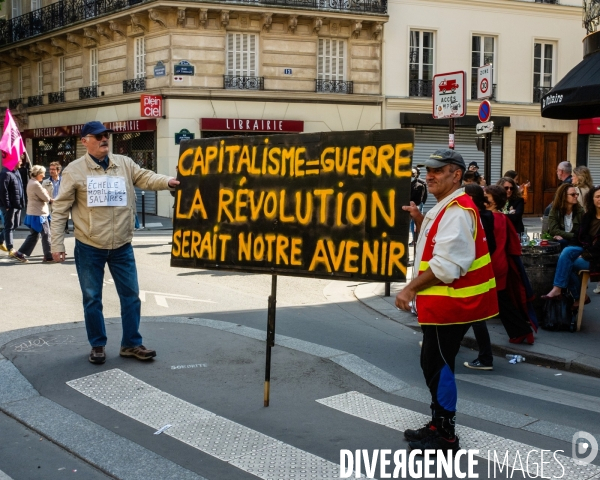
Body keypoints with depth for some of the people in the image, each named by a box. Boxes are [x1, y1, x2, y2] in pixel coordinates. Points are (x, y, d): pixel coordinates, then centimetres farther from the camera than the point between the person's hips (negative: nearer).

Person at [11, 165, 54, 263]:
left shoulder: (31, 182, 12)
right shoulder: (36, 184, -20)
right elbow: (46, 198, -15)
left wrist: (49, 199, 1)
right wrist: (45, 192, 5)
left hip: (32, 213, 10)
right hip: (38, 214, -10)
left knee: (33, 235, 16)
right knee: (46, 235, -1)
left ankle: (20, 253, 15)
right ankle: (48, 257, 5)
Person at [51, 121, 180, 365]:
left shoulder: (124, 163, 4)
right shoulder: (74, 170, -5)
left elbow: (145, 178, -6)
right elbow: (60, 209, -4)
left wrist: (168, 182, -27)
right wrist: (57, 244, -7)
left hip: (122, 246, 3)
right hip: (89, 247, -2)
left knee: (131, 295, 8)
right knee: (92, 299, 8)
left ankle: (131, 344, 21)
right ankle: (97, 345, 23)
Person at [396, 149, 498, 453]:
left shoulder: (457, 211, -20)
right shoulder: (444, 208, 15)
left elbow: (446, 264, -26)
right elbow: (433, 246, 21)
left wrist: (410, 289, -20)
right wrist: (420, 222, 6)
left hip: (451, 302, -11)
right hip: (441, 301, 11)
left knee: (438, 365, -3)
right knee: (433, 364, 18)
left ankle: (446, 436, 9)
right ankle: (437, 425, 31)